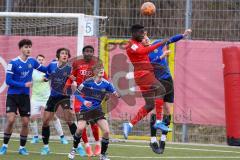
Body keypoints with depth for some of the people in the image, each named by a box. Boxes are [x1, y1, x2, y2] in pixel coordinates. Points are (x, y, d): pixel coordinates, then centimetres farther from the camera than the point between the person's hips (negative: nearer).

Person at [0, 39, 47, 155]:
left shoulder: (32, 61, 2)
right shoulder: (13, 63, -12)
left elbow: (44, 69, 17)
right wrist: (24, 85, -20)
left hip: (25, 96, 4)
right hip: (12, 95, -4)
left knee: (25, 123, 2)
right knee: (11, 120, -15)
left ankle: (22, 147, 16)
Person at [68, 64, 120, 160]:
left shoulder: (106, 84, -4)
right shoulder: (88, 82, -11)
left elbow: (115, 94, 1)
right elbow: (76, 93, -6)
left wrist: (117, 94, -22)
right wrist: (84, 101, -22)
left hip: (97, 110, 3)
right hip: (85, 109, -3)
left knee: (106, 131, -11)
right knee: (80, 128, -24)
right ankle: (74, 149, 3)